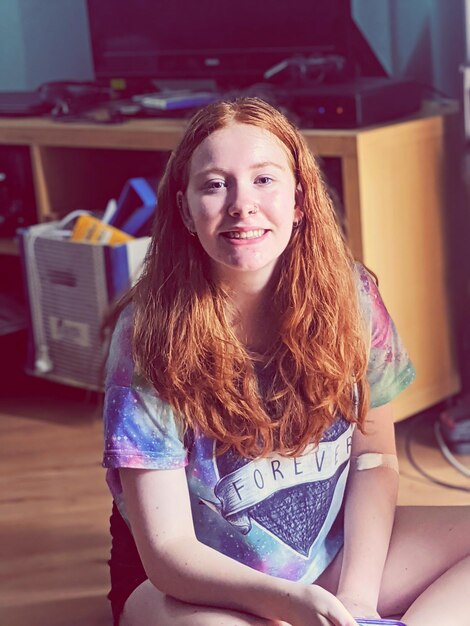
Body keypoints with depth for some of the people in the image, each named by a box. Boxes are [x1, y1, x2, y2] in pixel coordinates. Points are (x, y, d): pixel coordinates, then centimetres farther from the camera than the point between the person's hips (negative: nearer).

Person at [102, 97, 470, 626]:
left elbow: (374, 456, 0)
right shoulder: (152, 333, -20)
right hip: (198, 580, -3)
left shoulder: (347, 295, -10)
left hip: (335, 546, 4)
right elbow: (167, 548, -21)